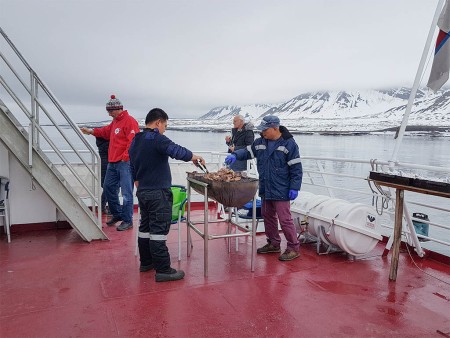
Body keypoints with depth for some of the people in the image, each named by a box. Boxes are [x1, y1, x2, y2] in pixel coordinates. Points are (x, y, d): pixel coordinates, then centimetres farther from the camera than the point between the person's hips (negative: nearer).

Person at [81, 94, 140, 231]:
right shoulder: (115, 121, 17)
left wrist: (125, 157, -20)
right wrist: (91, 131, 24)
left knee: (126, 193, -5)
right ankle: (117, 214, 31)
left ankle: (127, 220, 4)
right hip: (112, 162, 10)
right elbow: (106, 131, 33)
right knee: (108, 187, 16)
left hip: (125, 163, -10)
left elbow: (133, 142, -20)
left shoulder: (129, 121, -13)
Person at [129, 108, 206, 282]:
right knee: (159, 230, -6)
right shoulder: (156, 139, -16)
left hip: (142, 192, 10)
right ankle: (163, 270, -1)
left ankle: (146, 262, 28)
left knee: (145, 227, 17)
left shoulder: (135, 141, 14)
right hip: (158, 194, -9)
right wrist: (194, 157, -14)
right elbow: (176, 150, -29)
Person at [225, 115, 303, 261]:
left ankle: (294, 248, 9)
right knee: (268, 216, 17)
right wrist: (235, 155, -1)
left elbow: (296, 168, -11)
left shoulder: (289, 144, -11)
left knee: (284, 219, -5)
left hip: (281, 191, -7)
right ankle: (273, 243, 33)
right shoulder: (260, 143, 7)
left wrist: (294, 188, -15)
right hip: (265, 189, 8)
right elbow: (248, 152, 19)